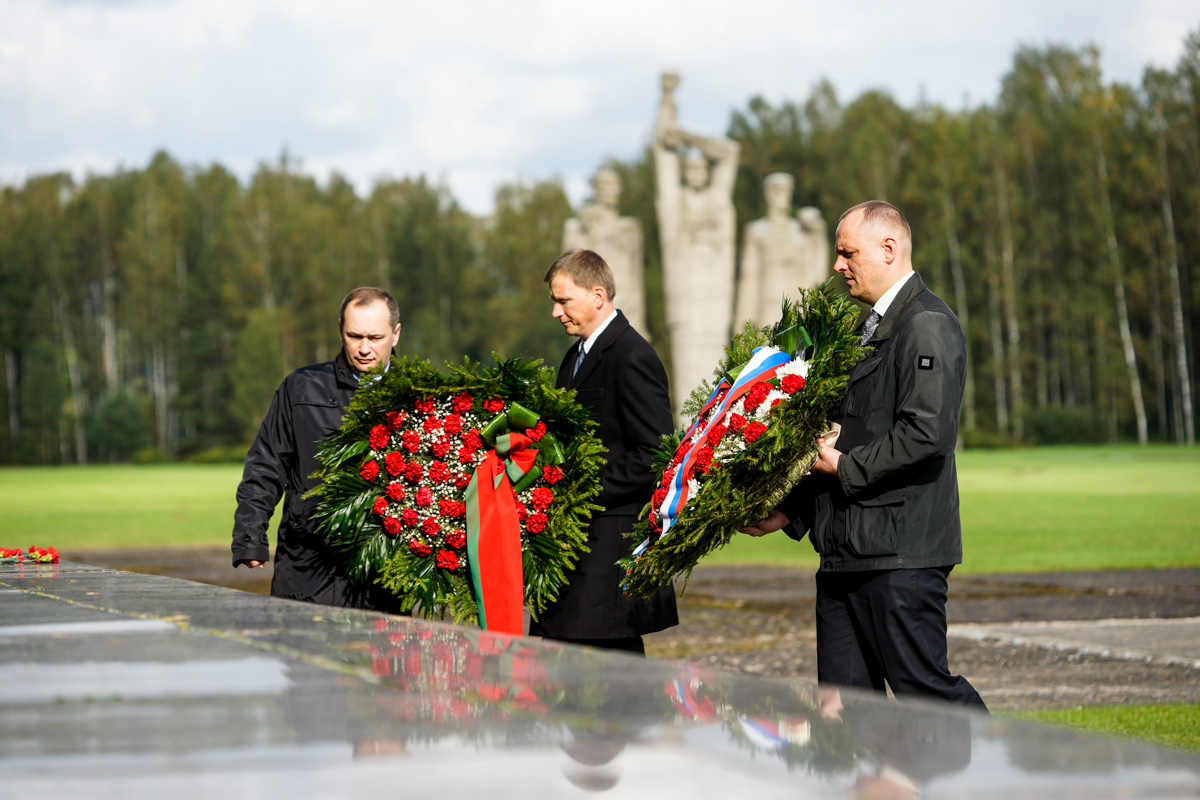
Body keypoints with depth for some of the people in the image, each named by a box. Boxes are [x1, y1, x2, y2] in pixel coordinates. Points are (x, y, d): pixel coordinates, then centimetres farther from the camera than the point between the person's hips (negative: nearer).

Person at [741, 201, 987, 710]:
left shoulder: (928, 325, -10)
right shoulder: (870, 328, 21)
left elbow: (927, 434, -22)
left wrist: (844, 467, -12)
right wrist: (790, 511, 15)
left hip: (899, 556, -10)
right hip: (845, 554, 10)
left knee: (923, 687, -7)